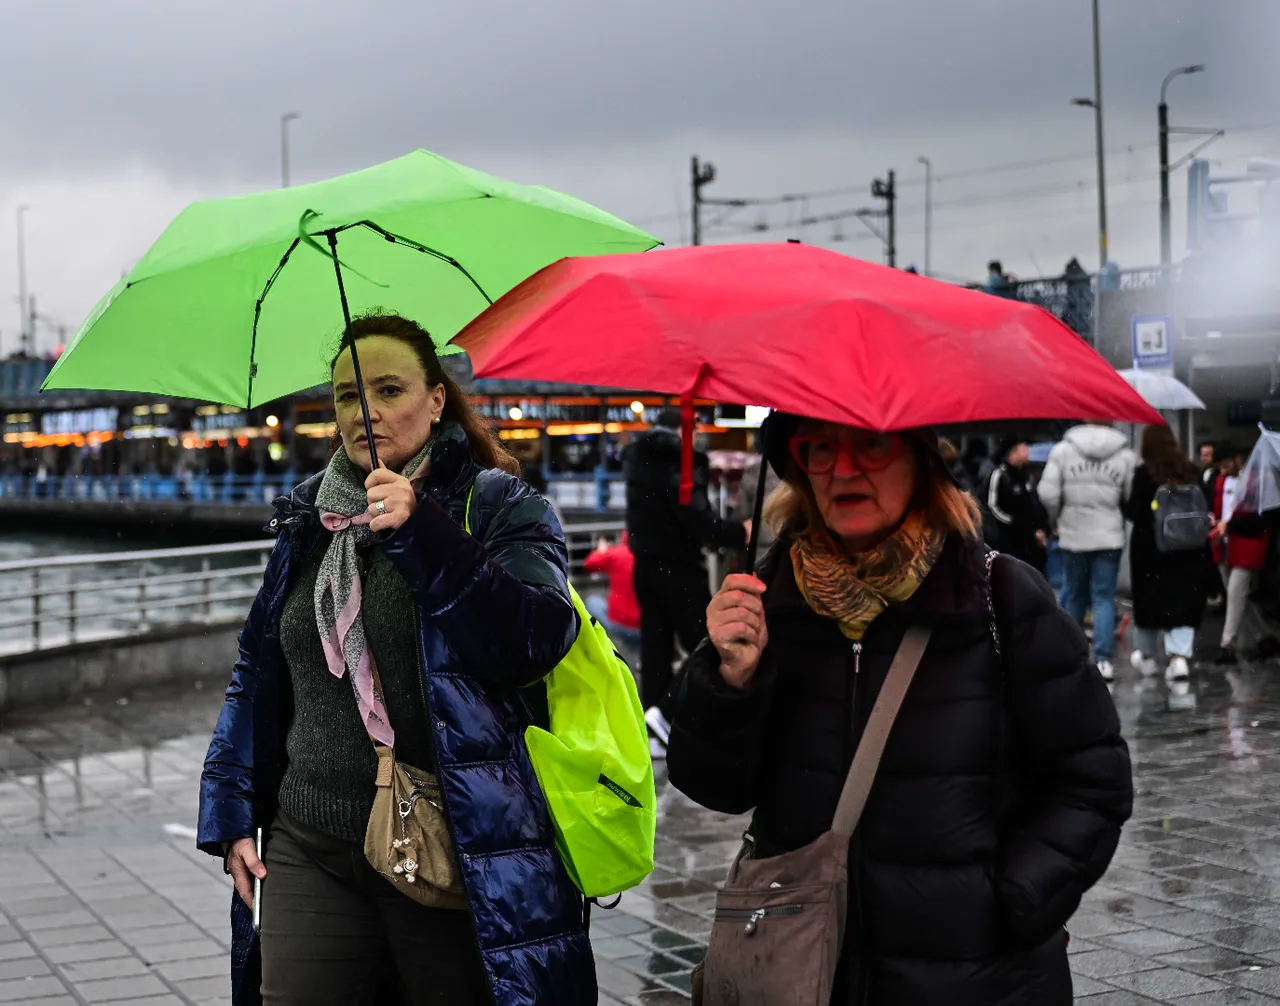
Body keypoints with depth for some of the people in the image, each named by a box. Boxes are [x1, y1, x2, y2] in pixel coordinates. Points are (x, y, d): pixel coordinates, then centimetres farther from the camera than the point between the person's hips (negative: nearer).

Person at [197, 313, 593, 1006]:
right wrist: (231, 813, 12)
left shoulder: (499, 507, -1)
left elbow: (538, 638, -17)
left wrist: (421, 533, -24)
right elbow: (258, 675, 19)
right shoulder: (307, 520, 12)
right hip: (311, 853, 4)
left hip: (455, 859, -3)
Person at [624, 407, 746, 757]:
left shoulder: (639, 459, 8)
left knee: (655, 646, 10)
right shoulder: (680, 466, -18)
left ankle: (653, 733, 9)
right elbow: (699, 522, -24)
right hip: (678, 567, -8)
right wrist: (739, 534, -12)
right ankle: (665, 713, -12)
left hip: (646, 564, 8)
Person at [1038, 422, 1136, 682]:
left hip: (1073, 535, 1)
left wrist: (1056, 520, 10)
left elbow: (1047, 494, -8)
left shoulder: (1063, 449, -3)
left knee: (1074, 596, 14)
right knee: (1104, 597, 2)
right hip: (1110, 537, -1)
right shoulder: (1125, 455, -2)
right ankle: (1103, 659, -8)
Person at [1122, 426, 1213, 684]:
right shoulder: (1191, 471, 2)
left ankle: (1146, 655, 25)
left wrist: (1122, 504, 5)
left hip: (1149, 546, -2)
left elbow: (1134, 511, -14)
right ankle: (1180, 656, -14)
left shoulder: (1144, 473, -10)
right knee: (1183, 600, 2)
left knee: (1149, 599, 11)